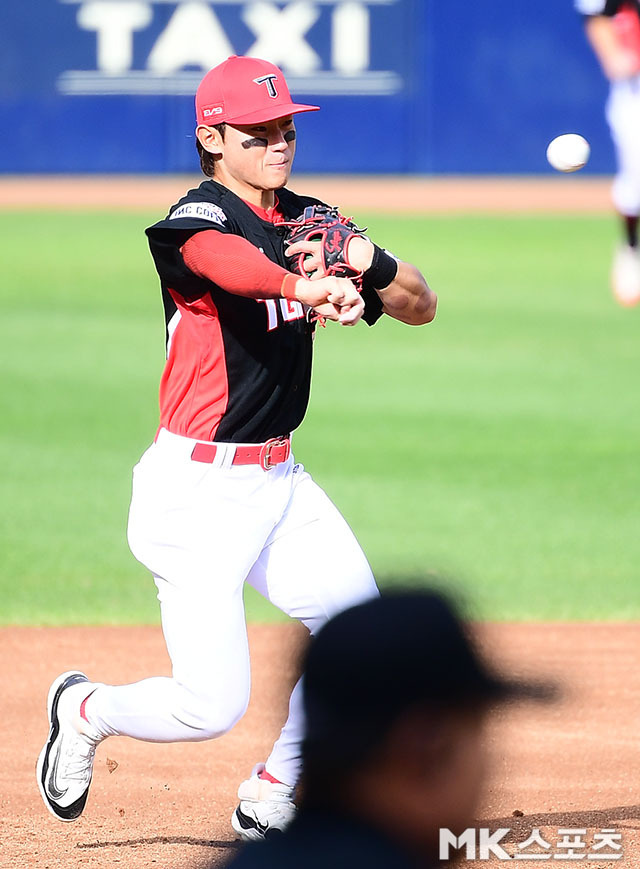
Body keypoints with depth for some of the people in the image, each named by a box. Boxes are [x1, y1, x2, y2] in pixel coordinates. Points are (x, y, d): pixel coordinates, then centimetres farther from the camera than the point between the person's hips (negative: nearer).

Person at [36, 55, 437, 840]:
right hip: (197, 489, -7)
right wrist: (307, 286, -62)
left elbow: (420, 307, 10)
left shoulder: (308, 222, 8)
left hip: (278, 481, 7)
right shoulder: (197, 219, -15)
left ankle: (270, 803, 14)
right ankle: (84, 711, 23)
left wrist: (368, 259, -13)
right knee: (211, 707, -9)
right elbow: (227, 261, -41)